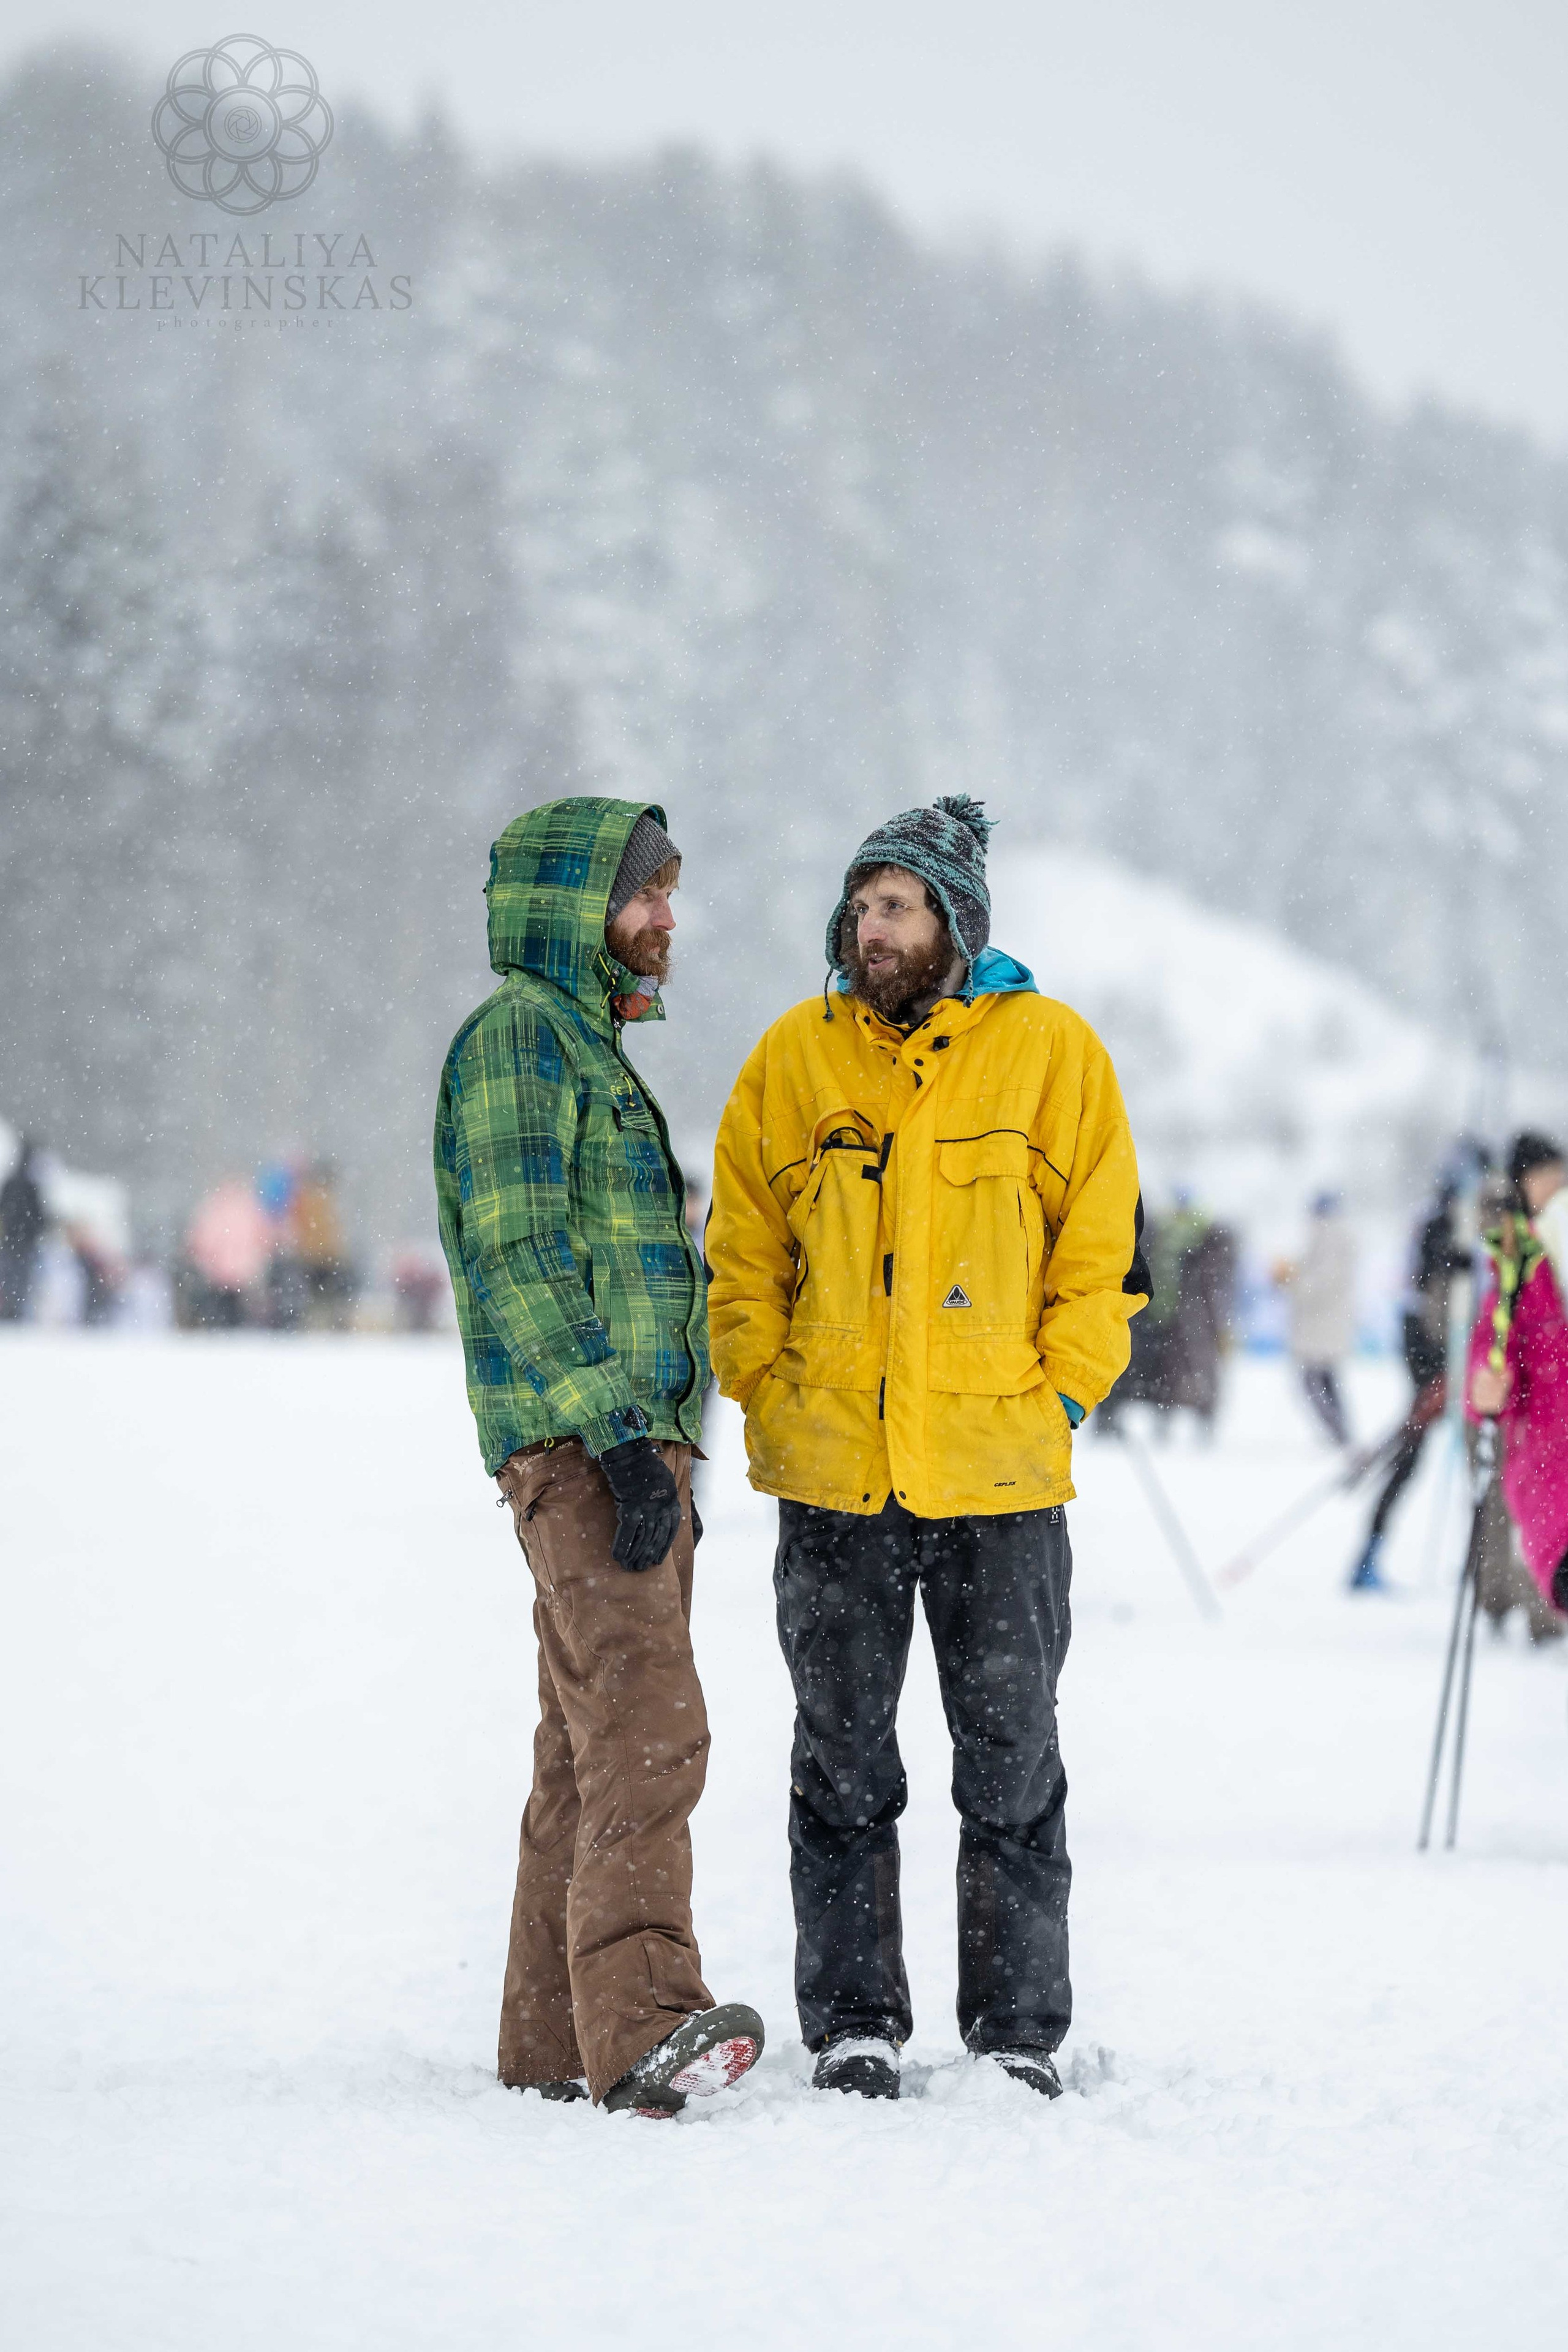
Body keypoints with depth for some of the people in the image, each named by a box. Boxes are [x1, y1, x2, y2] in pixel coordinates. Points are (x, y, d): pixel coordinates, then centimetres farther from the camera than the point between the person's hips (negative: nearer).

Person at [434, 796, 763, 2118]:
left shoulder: (592, 1048, 25)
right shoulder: (518, 1033, -6)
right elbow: (518, 1252, -16)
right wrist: (623, 1434, -21)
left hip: (631, 1441, 10)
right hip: (576, 1449, -10)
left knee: (591, 1751, 8)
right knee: (648, 1732, -20)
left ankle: (556, 2045, 10)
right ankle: (643, 2028, -28)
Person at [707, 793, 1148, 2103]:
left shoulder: (1051, 1052, 1)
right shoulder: (794, 1060, 5)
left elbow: (1106, 1254, 4)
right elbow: (744, 1258, 11)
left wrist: (1055, 1403, -4)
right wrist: (770, 1406, 2)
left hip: (1001, 1477, -1)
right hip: (831, 1478, 1)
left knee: (1013, 1763, 4)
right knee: (843, 1761, 6)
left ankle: (1021, 2035, 12)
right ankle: (853, 2029, 13)